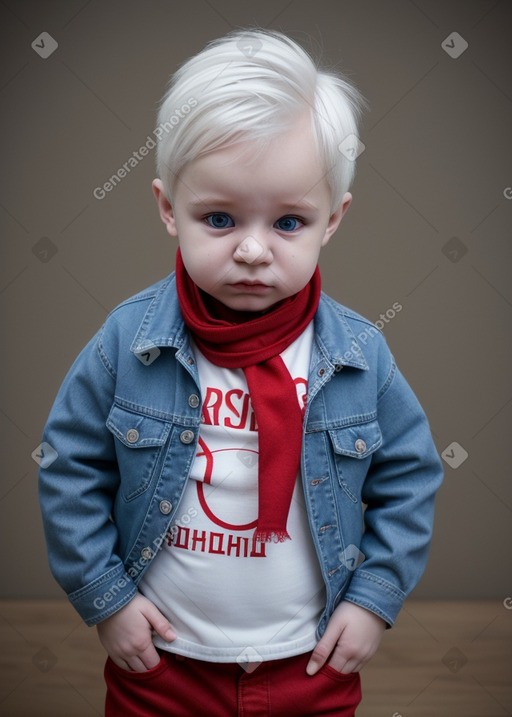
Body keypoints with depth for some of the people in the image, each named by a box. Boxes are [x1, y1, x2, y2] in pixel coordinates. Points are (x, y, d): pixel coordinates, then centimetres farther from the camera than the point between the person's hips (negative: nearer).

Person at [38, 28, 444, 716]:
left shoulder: (360, 355, -13)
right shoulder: (129, 341, -16)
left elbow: (409, 474, 0)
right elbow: (70, 469, -6)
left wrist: (376, 596, -4)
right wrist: (104, 597, -7)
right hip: (160, 661, 0)